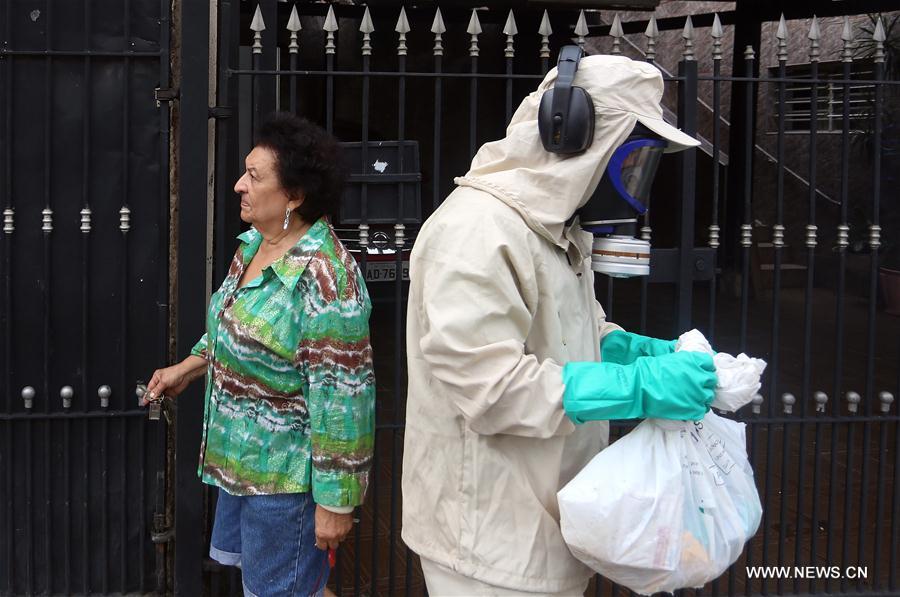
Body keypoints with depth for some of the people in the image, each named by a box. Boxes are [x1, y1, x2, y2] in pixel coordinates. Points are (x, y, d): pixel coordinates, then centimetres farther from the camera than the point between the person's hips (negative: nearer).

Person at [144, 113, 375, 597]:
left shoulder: (322, 272, -26)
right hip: (240, 461, 9)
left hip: (289, 475, -9)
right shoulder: (252, 245, 3)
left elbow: (340, 393, -27)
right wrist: (188, 368, 16)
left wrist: (335, 499, -25)